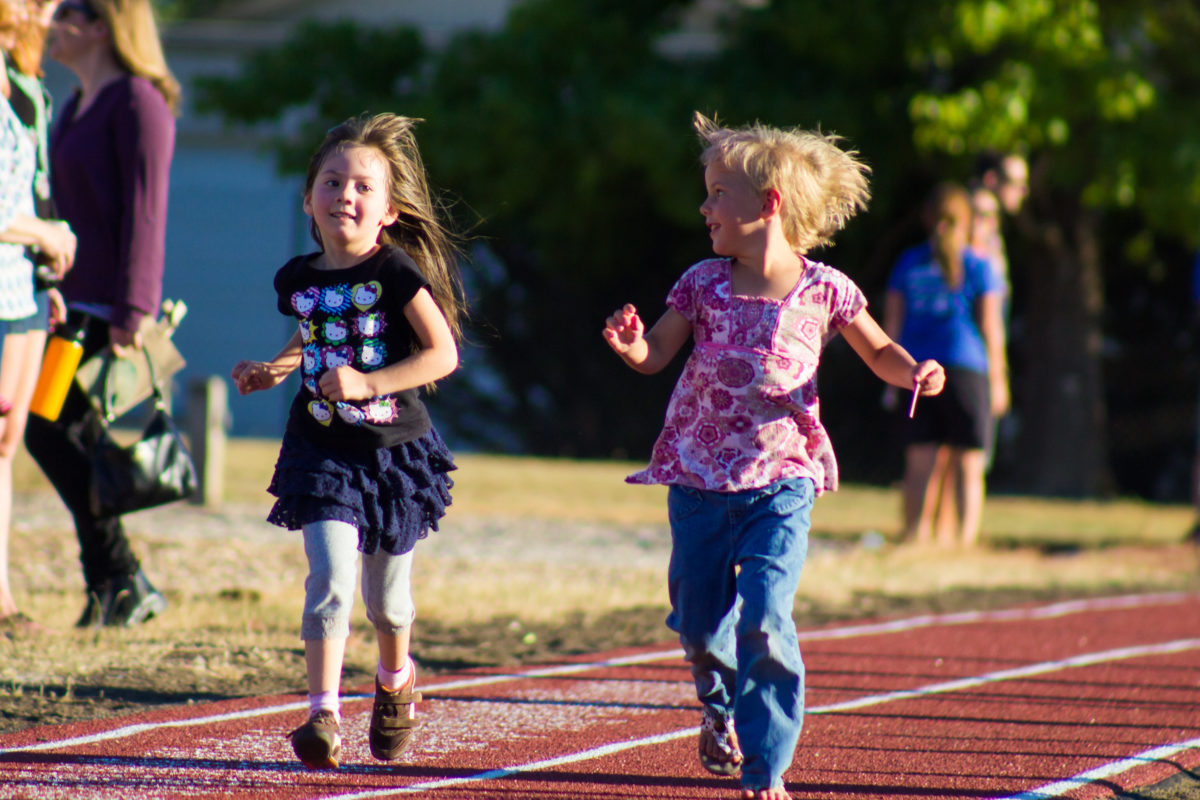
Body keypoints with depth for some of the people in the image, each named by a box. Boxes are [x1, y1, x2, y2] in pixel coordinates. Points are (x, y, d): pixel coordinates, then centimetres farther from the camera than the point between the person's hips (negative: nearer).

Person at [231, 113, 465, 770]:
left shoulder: (397, 273, -14)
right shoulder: (301, 278, 1)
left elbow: (443, 353, -16)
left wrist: (367, 383, -25)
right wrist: (273, 369, 2)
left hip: (394, 450, -2)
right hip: (323, 450, 2)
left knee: (386, 593, 15)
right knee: (331, 575, -16)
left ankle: (394, 681, 44)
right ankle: (323, 713, -17)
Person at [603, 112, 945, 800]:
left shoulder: (823, 291, -4)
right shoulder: (704, 285, 0)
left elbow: (879, 352, 9)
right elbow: (656, 353, 4)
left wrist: (916, 373, -12)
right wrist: (630, 343, -19)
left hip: (780, 484, -3)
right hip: (699, 480, 3)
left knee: (765, 621, -16)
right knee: (698, 623, 12)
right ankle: (720, 706, 44)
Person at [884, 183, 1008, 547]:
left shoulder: (907, 263, 9)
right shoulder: (978, 267, 0)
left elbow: (892, 322, 9)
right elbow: (991, 328, 0)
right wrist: (998, 380, 6)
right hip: (965, 367, -3)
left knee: (920, 464, 4)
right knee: (968, 467, 2)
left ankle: (914, 537, -1)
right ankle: (964, 539, -3)